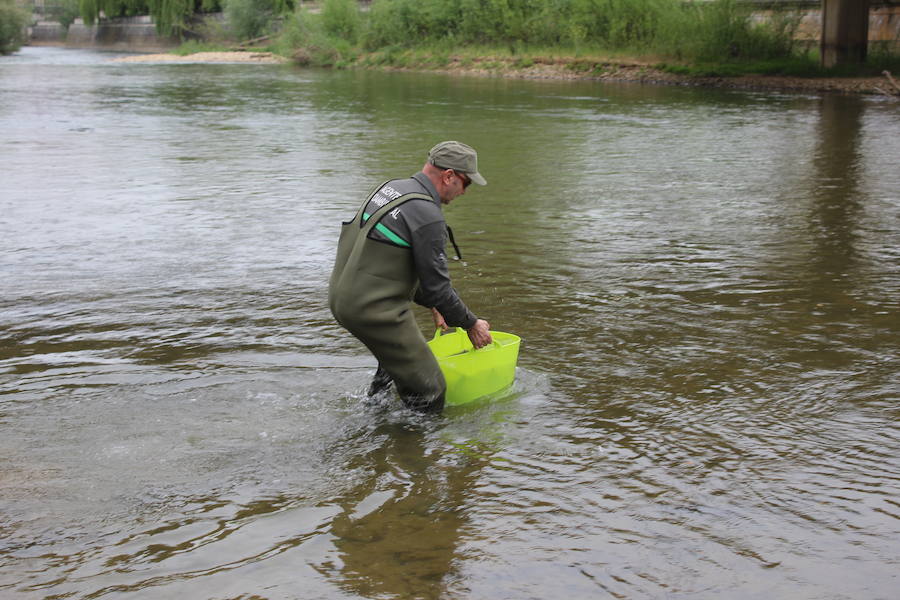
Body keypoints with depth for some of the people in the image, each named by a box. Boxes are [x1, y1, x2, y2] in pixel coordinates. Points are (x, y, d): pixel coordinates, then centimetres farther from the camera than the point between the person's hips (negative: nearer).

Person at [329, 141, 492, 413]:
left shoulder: (391, 187, 13)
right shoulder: (427, 215, -16)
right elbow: (437, 284, -12)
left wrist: (432, 304, 30)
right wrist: (471, 324, 3)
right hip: (375, 309, -10)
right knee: (429, 393, -3)